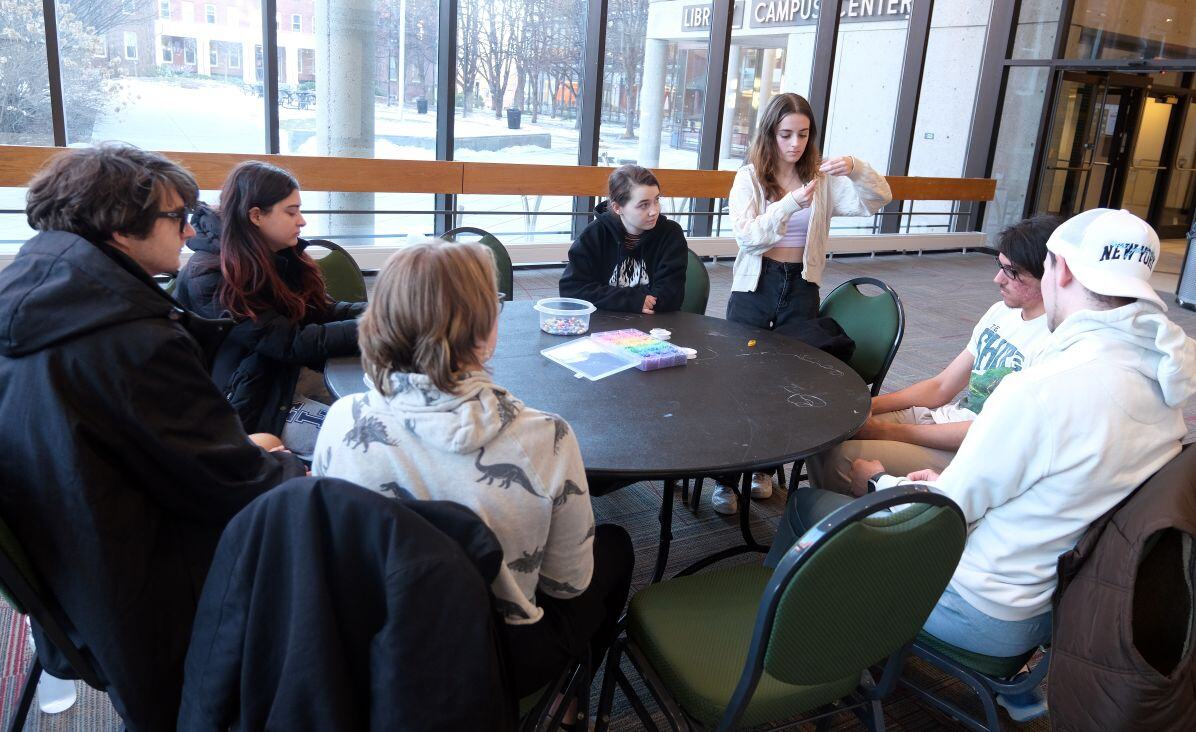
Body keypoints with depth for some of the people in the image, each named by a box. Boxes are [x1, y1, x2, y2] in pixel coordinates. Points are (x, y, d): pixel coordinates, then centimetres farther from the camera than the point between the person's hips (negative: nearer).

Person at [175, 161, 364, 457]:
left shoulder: (283, 256, 5)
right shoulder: (209, 278, -18)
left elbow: (325, 312, 6)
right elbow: (290, 343, -24)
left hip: (299, 376, 8)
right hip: (256, 406, -7)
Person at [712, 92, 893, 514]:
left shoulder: (824, 177, 3)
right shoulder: (750, 176, -2)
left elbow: (877, 201, -7)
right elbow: (746, 235, -16)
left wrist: (857, 169, -25)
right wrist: (791, 203, -30)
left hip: (802, 288, 2)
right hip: (755, 286, -1)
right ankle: (725, 477, 12)